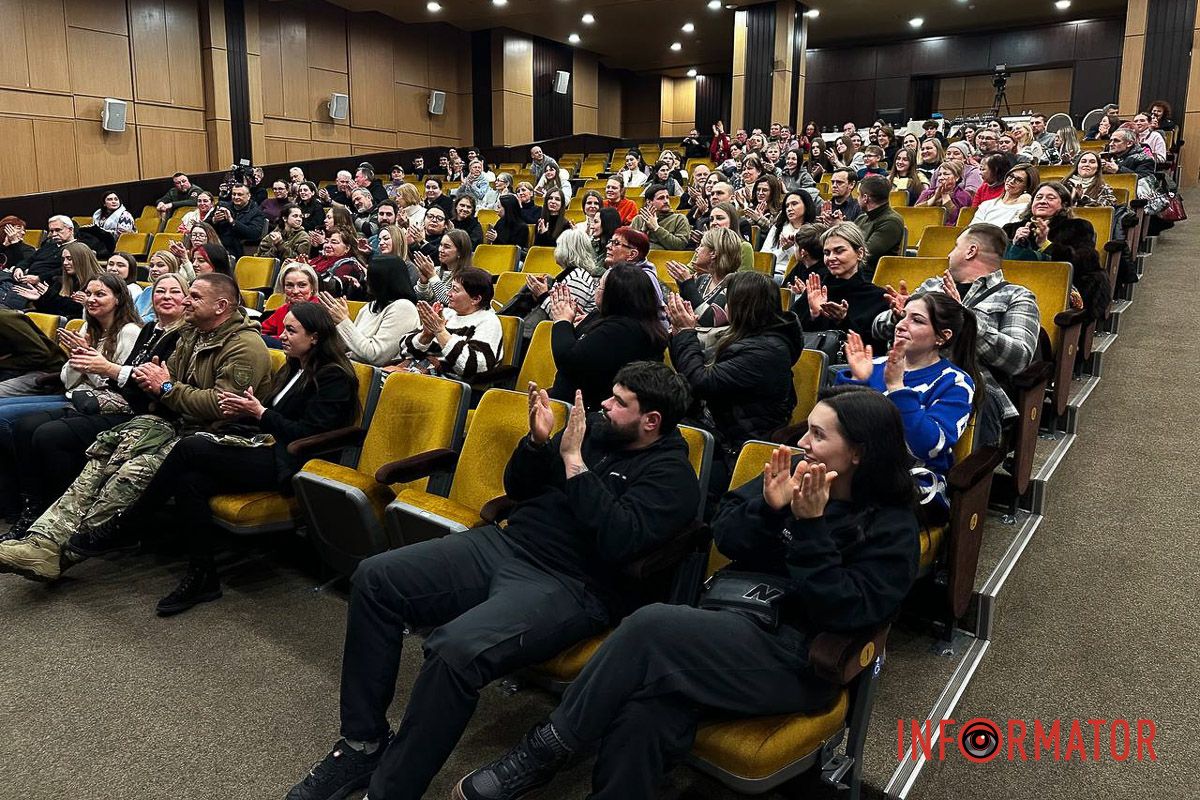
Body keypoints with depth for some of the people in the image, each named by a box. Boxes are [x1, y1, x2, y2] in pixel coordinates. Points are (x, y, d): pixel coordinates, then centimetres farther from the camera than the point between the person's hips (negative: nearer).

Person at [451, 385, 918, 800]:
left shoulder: (893, 527, -3)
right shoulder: (795, 473, 10)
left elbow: (849, 612, -13)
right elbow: (724, 537, 8)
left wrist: (810, 526, -19)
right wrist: (767, 508, -12)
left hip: (795, 657, -4)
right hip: (731, 621, 5)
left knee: (651, 627, -29)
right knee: (645, 713, -29)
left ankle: (545, 752, -13)